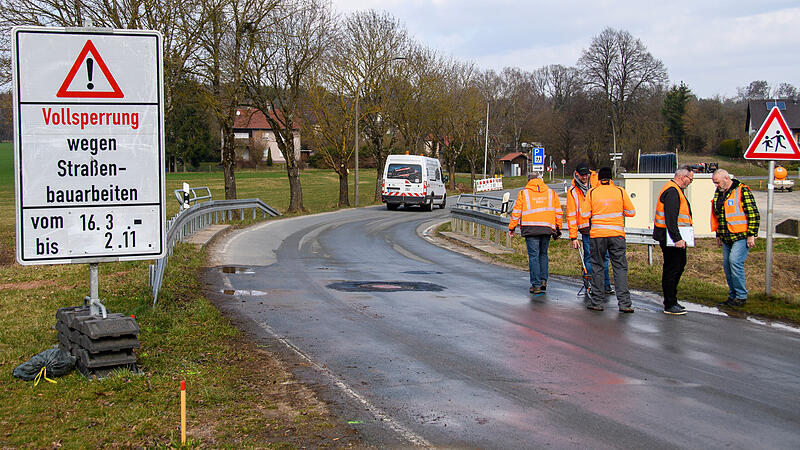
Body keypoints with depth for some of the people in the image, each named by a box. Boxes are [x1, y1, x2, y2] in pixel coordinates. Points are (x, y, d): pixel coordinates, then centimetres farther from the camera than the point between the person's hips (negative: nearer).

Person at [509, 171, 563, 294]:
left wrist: (511, 228, 11)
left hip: (531, 229, -3)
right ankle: (543, 280, 14)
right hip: (547, 229, 3)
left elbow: (516, 212, 2)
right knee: (543, 254, 19)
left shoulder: (523, 193, 2)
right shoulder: (551, 193, 11)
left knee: (533, 256, 0)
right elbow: (558, 212, 13)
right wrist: (558, 229, 21)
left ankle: (536, 285, -1)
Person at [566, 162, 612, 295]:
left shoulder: (597, 181, 7)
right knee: (589, 258, -3)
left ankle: (606, 285, 17)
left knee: (604, 256, 6)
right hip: (586, 230, -2)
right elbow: (571, 215, 2)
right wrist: (573, 236, -2)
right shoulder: (573, 191, 3)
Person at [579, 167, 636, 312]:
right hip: (617, 234, 0)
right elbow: (631, 212, 3)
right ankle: (624, 303, -4)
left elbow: (584, 215, -2)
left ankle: (596, 302, 10)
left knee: (597, 267, 9)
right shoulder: (620, 191, 1)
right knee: (620, 267, 2)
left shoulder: (592, 192, -1)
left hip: (597, 235, 0)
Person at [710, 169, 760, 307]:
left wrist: (751, 235, -14)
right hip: (726, 238, 8)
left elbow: (754, 214, -12)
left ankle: (741, 297, -8)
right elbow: (717, 216, 25)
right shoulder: (718, 193, 14)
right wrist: (718, 235, 23)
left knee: (735, 262, -16)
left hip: (741, 237, -8)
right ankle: (733, 296, 15)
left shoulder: (742, 191, -10)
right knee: (727, 265, 6)